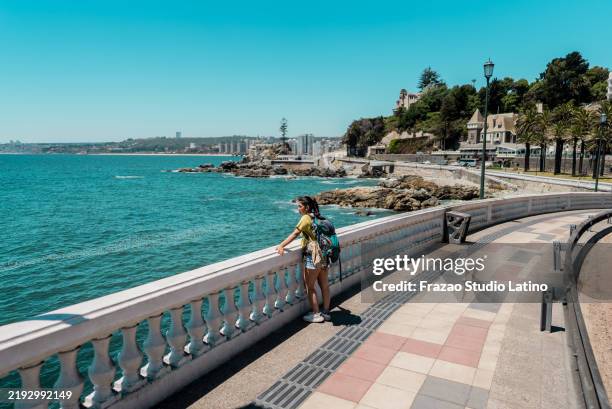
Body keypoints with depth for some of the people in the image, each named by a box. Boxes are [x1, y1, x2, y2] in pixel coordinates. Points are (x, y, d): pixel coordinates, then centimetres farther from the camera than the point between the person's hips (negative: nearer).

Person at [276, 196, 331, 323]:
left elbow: (295, 234, -21)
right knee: (324, 285, 15)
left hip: (313, 257, -8)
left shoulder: (306, 218, -13)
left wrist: (281, 246, -24)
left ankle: (316, 314, 11)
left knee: (309, 287, 5)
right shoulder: (319, 218, 9)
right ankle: (326, 312, 26)